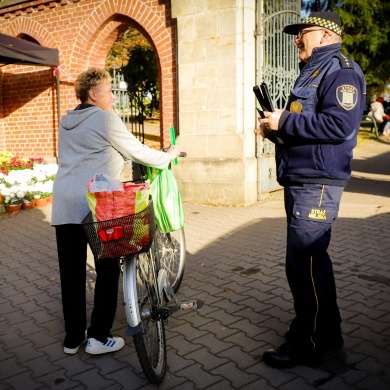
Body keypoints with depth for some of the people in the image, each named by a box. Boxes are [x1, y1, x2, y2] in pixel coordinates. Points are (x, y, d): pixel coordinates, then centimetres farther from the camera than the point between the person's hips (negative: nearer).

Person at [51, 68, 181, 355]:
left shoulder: (67, 122, 18)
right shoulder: (106, 119, -4)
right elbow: (136, 151, 0)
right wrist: (168, 156, 15)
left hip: (64, 205, 7)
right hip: (95, 205, -7)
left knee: (72, 273, 10)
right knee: (108, 269, 6)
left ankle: (73, 338, 19)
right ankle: (98, 337, 9)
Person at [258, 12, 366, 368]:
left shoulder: (340, 71, -10)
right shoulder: (313, 73, 21)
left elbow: (339, 125, -25)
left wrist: (285, 120, -17)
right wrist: (276, 130, 7)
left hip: (317, 183, -10)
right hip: (300, 180, 10)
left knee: (302, 263, -6)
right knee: (312, 258, 16)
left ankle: (306, 342, 8)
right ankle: (327, 330, 30)